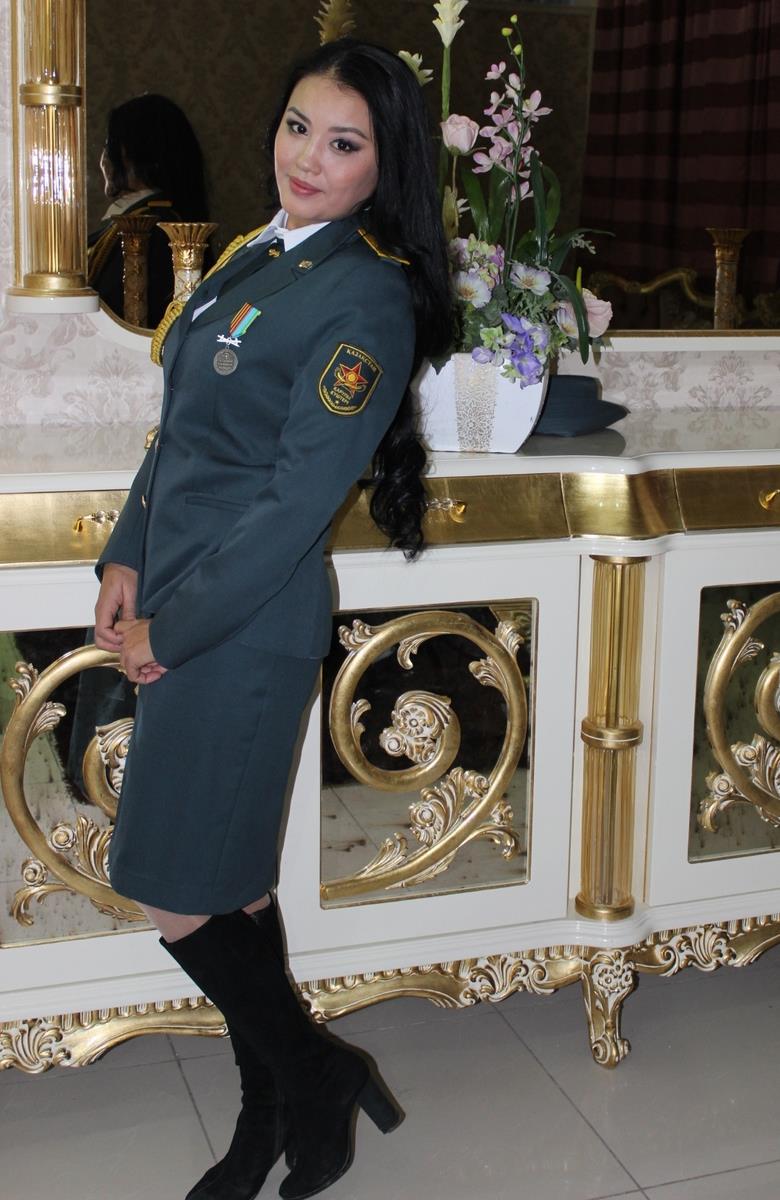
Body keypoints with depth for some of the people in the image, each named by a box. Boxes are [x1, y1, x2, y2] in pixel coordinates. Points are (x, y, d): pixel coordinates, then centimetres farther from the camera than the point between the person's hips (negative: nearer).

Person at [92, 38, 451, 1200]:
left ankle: (313, 1077, 23)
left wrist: (171, 629, -14)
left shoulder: (367, 297, -15)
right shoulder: (258, 256, 12)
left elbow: (297, 500, -18)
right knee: (226, 886, 15)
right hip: (179, 607, 8)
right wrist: (128, 560, 5)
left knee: (183, 898, 0)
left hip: (245, 626, -8)